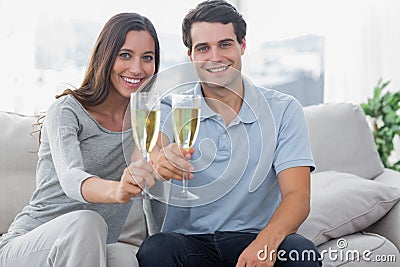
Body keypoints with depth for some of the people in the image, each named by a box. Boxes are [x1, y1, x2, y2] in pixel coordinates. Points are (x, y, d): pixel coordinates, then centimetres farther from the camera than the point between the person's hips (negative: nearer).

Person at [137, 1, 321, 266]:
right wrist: (159, 161, -46)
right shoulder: (170, 109, 2)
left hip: (254, 238, 0)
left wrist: (266, 242, -30)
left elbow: (297, 197, -9)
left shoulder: (283, 111, 0)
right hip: (189, 241, 0)